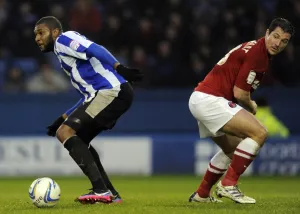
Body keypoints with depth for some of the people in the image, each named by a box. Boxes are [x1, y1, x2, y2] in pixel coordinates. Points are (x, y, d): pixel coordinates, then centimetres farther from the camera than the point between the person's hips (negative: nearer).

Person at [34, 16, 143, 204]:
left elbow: (95, 50, -15)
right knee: (78, 140, 21)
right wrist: (63, 118, 28)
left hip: (111, 92, -10)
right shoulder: (63, 52, 31)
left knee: (64, 132, -14)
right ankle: (111, 194, 16)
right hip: (117, 95, 10)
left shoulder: (63, 40, 3)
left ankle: (100, 190, -21)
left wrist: (119, 68, -27)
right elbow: (89, 96, 31)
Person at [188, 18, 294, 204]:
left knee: (233, 149, 27)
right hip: (210, 99, -11)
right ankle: (228, 184, -15)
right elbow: (239, 93, -17)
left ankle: (202, 194, 34)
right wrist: (252, 108, 3)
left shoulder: (263, 55, 17)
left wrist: (248, 107, 6)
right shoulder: (256, 52, -16)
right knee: (259, 133, -18)